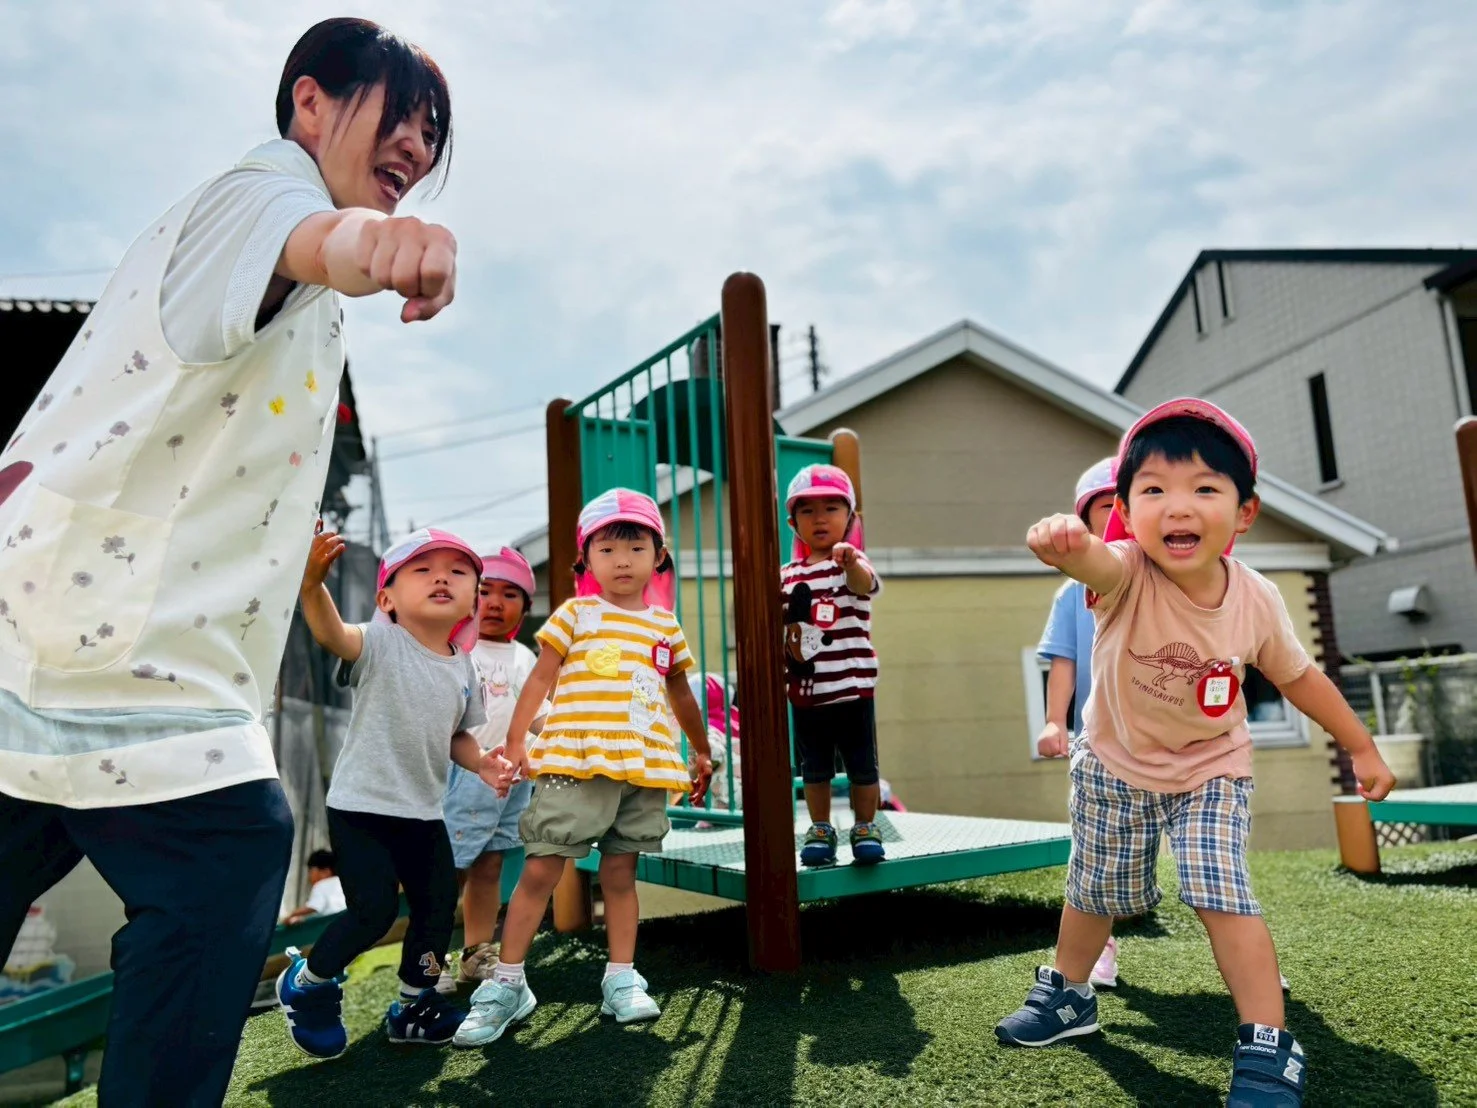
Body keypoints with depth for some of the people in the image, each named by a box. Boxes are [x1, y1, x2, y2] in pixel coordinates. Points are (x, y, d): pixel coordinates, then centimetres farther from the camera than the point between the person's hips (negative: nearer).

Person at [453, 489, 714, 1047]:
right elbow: (541, 677, 1)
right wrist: (516, 741, -8)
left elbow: (680, 693, 26)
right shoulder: (577, 613, 5)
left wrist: (701, 751, 32)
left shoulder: (665, 624, 15)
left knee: (621, 872, 10)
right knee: (540, 869, -4)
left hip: (644, 768, 3)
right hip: (575, 763, -3)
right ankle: (507, 982, 8)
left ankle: (621, 979, 21)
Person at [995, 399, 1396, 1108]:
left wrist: (1363, 749, 9)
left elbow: (1298, 677, 1)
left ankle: (1269, 1049, 3)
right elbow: (1092, 561, -56)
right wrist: (1064, 540, -81)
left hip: (1211, 771, 0)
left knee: (1220, 894, -15)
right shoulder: (1125, 576, -29)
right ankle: (1067, 995, 41)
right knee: (1094, 891, 16)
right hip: (1114, 767, 0)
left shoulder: (1255, 600, -19)